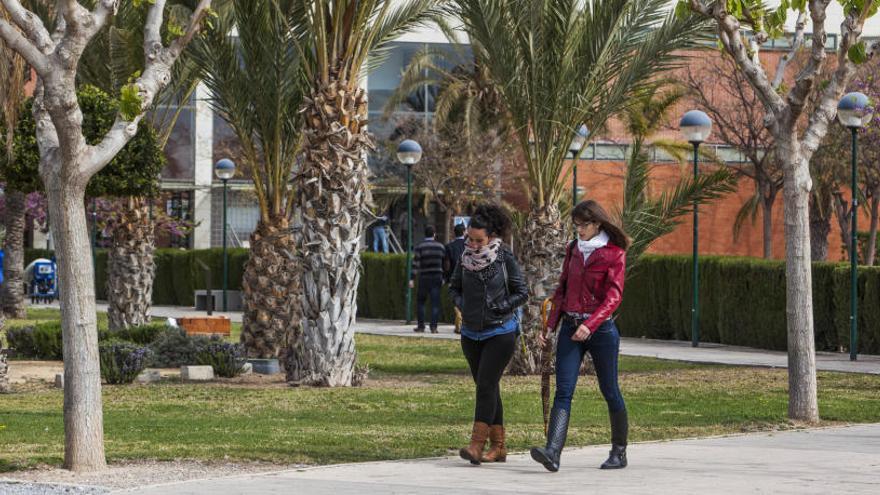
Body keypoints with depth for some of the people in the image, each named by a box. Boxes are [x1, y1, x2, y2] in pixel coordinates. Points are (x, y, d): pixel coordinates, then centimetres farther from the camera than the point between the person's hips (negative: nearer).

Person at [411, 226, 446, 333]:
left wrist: (412, 279, -11)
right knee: (435, 303, 1)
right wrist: (443, 278, 20)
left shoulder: (420, 246, -5)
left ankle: (421, 326, 5)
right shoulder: (440, 246, 6)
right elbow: (444, 263, 11)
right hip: (437, 277, 2)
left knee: (420, 301, 9)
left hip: (424, 278, -2)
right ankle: (433, 327, -5)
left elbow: (416, 263, -10)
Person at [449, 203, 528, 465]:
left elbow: (522, 293, -3)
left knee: (486, 384, -14)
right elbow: (454, 287, 16)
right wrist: (462, 305, -2)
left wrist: (497, 308, -11)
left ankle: (476, 445, -19)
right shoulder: (466, 258, 2)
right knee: (487, 387, 8)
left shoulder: (505, 259, -9)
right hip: (472, 333, 5)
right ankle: (498, 446, 15)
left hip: (500, 332, -5)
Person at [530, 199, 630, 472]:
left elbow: (613, 296, -15)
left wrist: (590, 325, -27)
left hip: (600, 328, -4)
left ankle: (619, 452, 21)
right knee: (563, 391, -10)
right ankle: (552, 452, -23)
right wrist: (550, 325, 11)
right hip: (570, 327, 4)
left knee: (610, 392, 6)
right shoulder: (574, 249, 12)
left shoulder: (614, 254, -5)